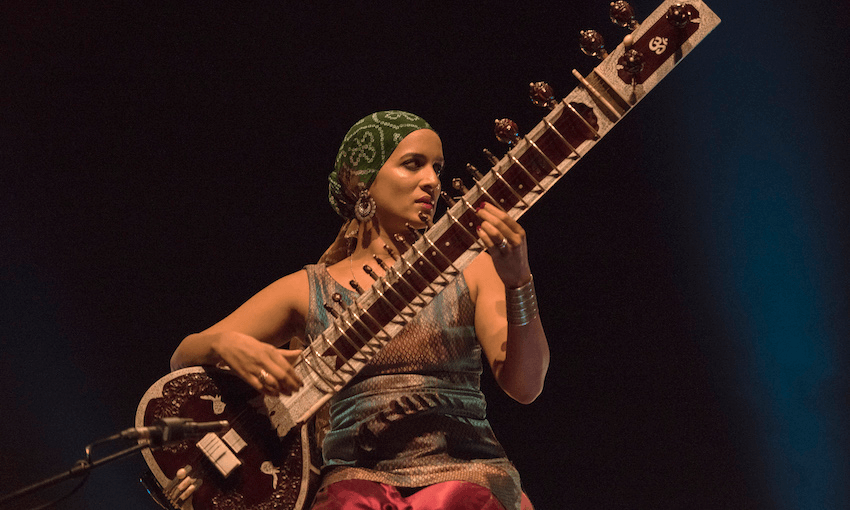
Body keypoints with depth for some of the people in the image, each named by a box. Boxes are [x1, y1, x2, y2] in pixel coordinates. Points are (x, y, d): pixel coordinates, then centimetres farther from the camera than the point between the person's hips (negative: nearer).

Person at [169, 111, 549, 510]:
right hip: (358, 475, 0)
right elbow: (182, 359, 13)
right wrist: (226, 343, -11)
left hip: (467, 474, 0)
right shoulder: (309, 290, 13)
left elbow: (525, 386, -2)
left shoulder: (470, 271, 11)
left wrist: (518, 282, -18)